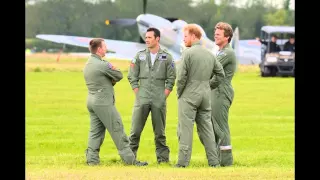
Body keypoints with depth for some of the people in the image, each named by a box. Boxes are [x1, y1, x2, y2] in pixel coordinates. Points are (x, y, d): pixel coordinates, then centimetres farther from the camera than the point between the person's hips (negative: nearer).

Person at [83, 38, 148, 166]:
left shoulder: (87, 65, 13)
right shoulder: (102, 65, -16)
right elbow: (119, 76, -6)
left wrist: (111, 81, -2)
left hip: (91, 101, 9)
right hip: (104, 103, -9)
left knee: (95, 131, 11)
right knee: (117, 130, -4)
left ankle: (92, 159, 6)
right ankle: (129, 159, -2)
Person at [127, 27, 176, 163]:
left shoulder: (166, 57, 4)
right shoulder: (139, 56, 7)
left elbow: (171, 79, 4)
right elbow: (132, 77, 8)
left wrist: (164, 96, -3)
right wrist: (138, 94, 0)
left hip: (159, 101, -1)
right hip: (142, 101, 1)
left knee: (160, 132, 5)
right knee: (135, 130, -2)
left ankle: (163, 157, 9)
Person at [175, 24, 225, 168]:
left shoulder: (188, 53, -11)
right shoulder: (210, 54, 11)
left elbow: (181, 76, -15)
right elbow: (220, 74, 15)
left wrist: (179, 93, -2)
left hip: (189, 95, -6)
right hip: (205, 95, 6)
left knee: (185, 129, -5)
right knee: (206, 128, 11)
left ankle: (183, 162, -8)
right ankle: (214, 162, 10)